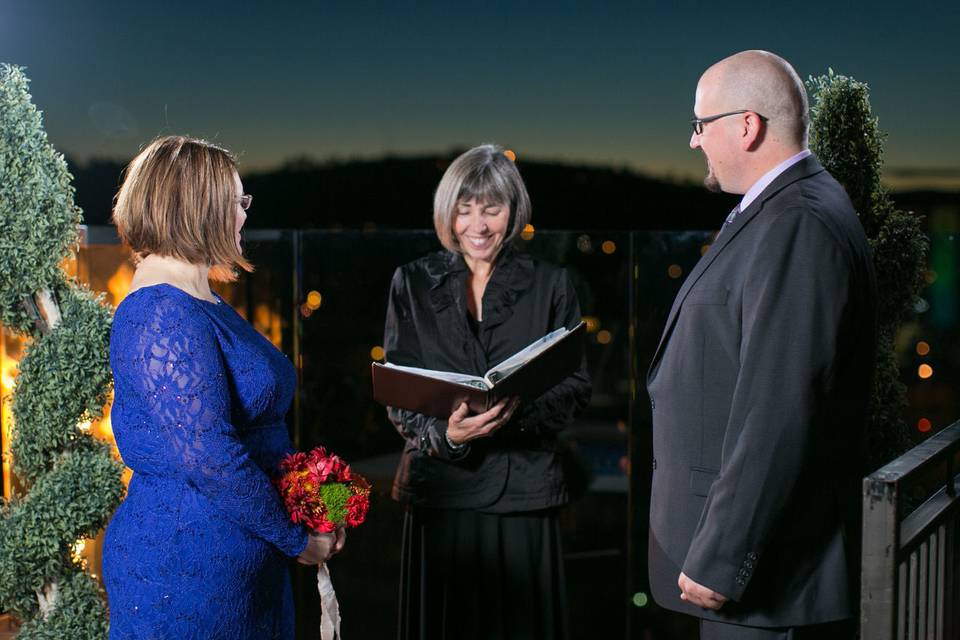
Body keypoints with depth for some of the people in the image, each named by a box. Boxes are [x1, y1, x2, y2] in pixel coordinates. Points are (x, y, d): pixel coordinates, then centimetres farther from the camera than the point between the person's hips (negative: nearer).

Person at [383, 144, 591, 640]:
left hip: (524, 489, 0)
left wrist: (522, 410, -18)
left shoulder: (549, 285, 5)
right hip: (440, 489, 0)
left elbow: (576, 387, 2)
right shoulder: (412, 283, 6)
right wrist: (445, 435, -17)